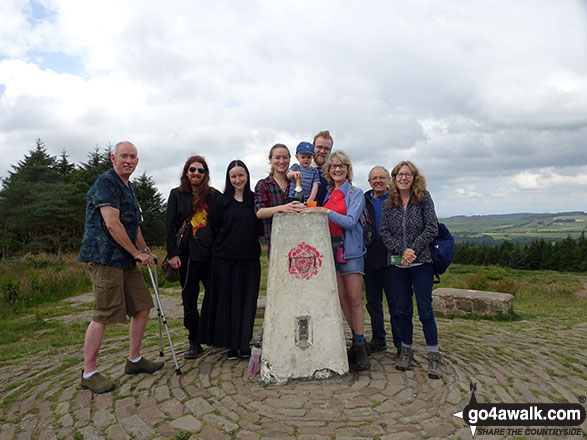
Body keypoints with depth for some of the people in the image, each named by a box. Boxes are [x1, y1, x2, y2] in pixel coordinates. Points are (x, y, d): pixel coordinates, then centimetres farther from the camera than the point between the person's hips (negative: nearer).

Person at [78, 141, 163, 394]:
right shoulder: (106, 183, -10)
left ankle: (134, 361, 24)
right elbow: (112, 224, -19)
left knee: (142, 307, 10)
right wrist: (137, 253, -12)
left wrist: (146, 250, 24)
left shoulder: (128, 187, 21)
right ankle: (88, 374, 10)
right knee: (103, 316, -5)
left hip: (126, 259, 10)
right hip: (106, 257, -10)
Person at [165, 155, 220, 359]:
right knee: (189, 301, 7)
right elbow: (170, 226, 3)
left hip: (211, 255, 0)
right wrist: (172, 254, -5)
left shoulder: (215, 195, 7)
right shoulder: (177, 194, 7)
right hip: (187, 256, 1)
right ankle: (194, 342, 19)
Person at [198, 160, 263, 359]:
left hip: (249, 260, 1)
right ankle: (232, 344, 17)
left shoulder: (255, 199, 6)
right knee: (227, 301, 4)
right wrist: (224, 245, 0)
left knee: (247, 301, 5)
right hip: (225, 259, -1)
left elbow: (262, 228, 10)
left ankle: (244, 344, 18)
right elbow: (215, 229, 4)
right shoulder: (223, 201, 3)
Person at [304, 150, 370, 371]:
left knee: (355, 299, -4)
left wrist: (324, 211, -19)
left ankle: (360, 347, 4)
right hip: (330, 249, 5)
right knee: (342, 299, 6)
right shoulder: (327, 193, 14)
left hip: (350, 249, -4)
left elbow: (350, 221, -13)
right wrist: (311, 209, -2)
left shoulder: (356, 193, 1)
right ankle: (358, 340, 19)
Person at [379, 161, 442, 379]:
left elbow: (432, 228, -6)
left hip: (421, 262, -2)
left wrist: (413, 249, -14)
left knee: (425, 309, -1)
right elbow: (384, 232, 1)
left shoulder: (424, 198, 0)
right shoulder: (389, 203, 6)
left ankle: (433, 356, 10)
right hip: (397, 263, 3)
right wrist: (401, 251, -12)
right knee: (403, 309, 10)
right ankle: (406, 351, 23)